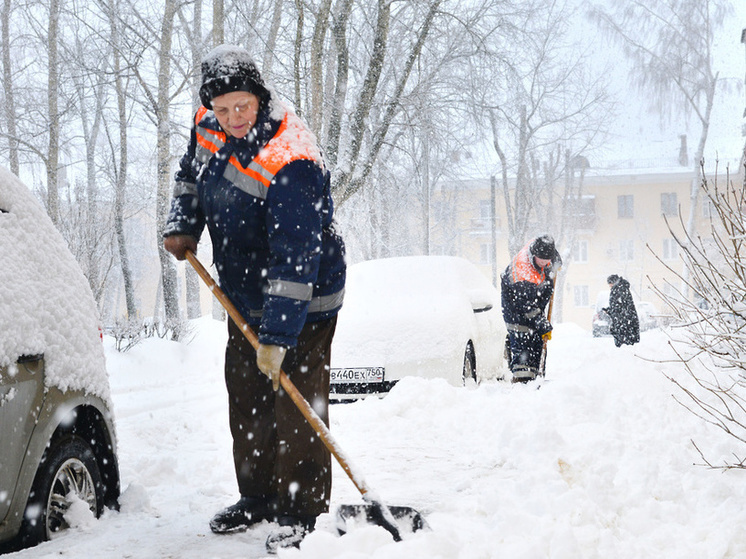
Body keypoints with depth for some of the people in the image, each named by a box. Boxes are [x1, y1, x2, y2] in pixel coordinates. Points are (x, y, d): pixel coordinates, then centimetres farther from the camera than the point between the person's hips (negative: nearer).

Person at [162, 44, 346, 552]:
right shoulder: (208, 128, -5)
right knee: (246, 401, 15)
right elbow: (191, 175, 19)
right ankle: (257, 497, 29)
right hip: (245, 298, 8)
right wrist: (183, 226, 2)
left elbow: (294, 259, -33)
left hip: (301, 303, -8)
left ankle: (301, 511, 2)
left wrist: (277, 337, -34)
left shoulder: (290, 161, -31)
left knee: (296, 403, -8)